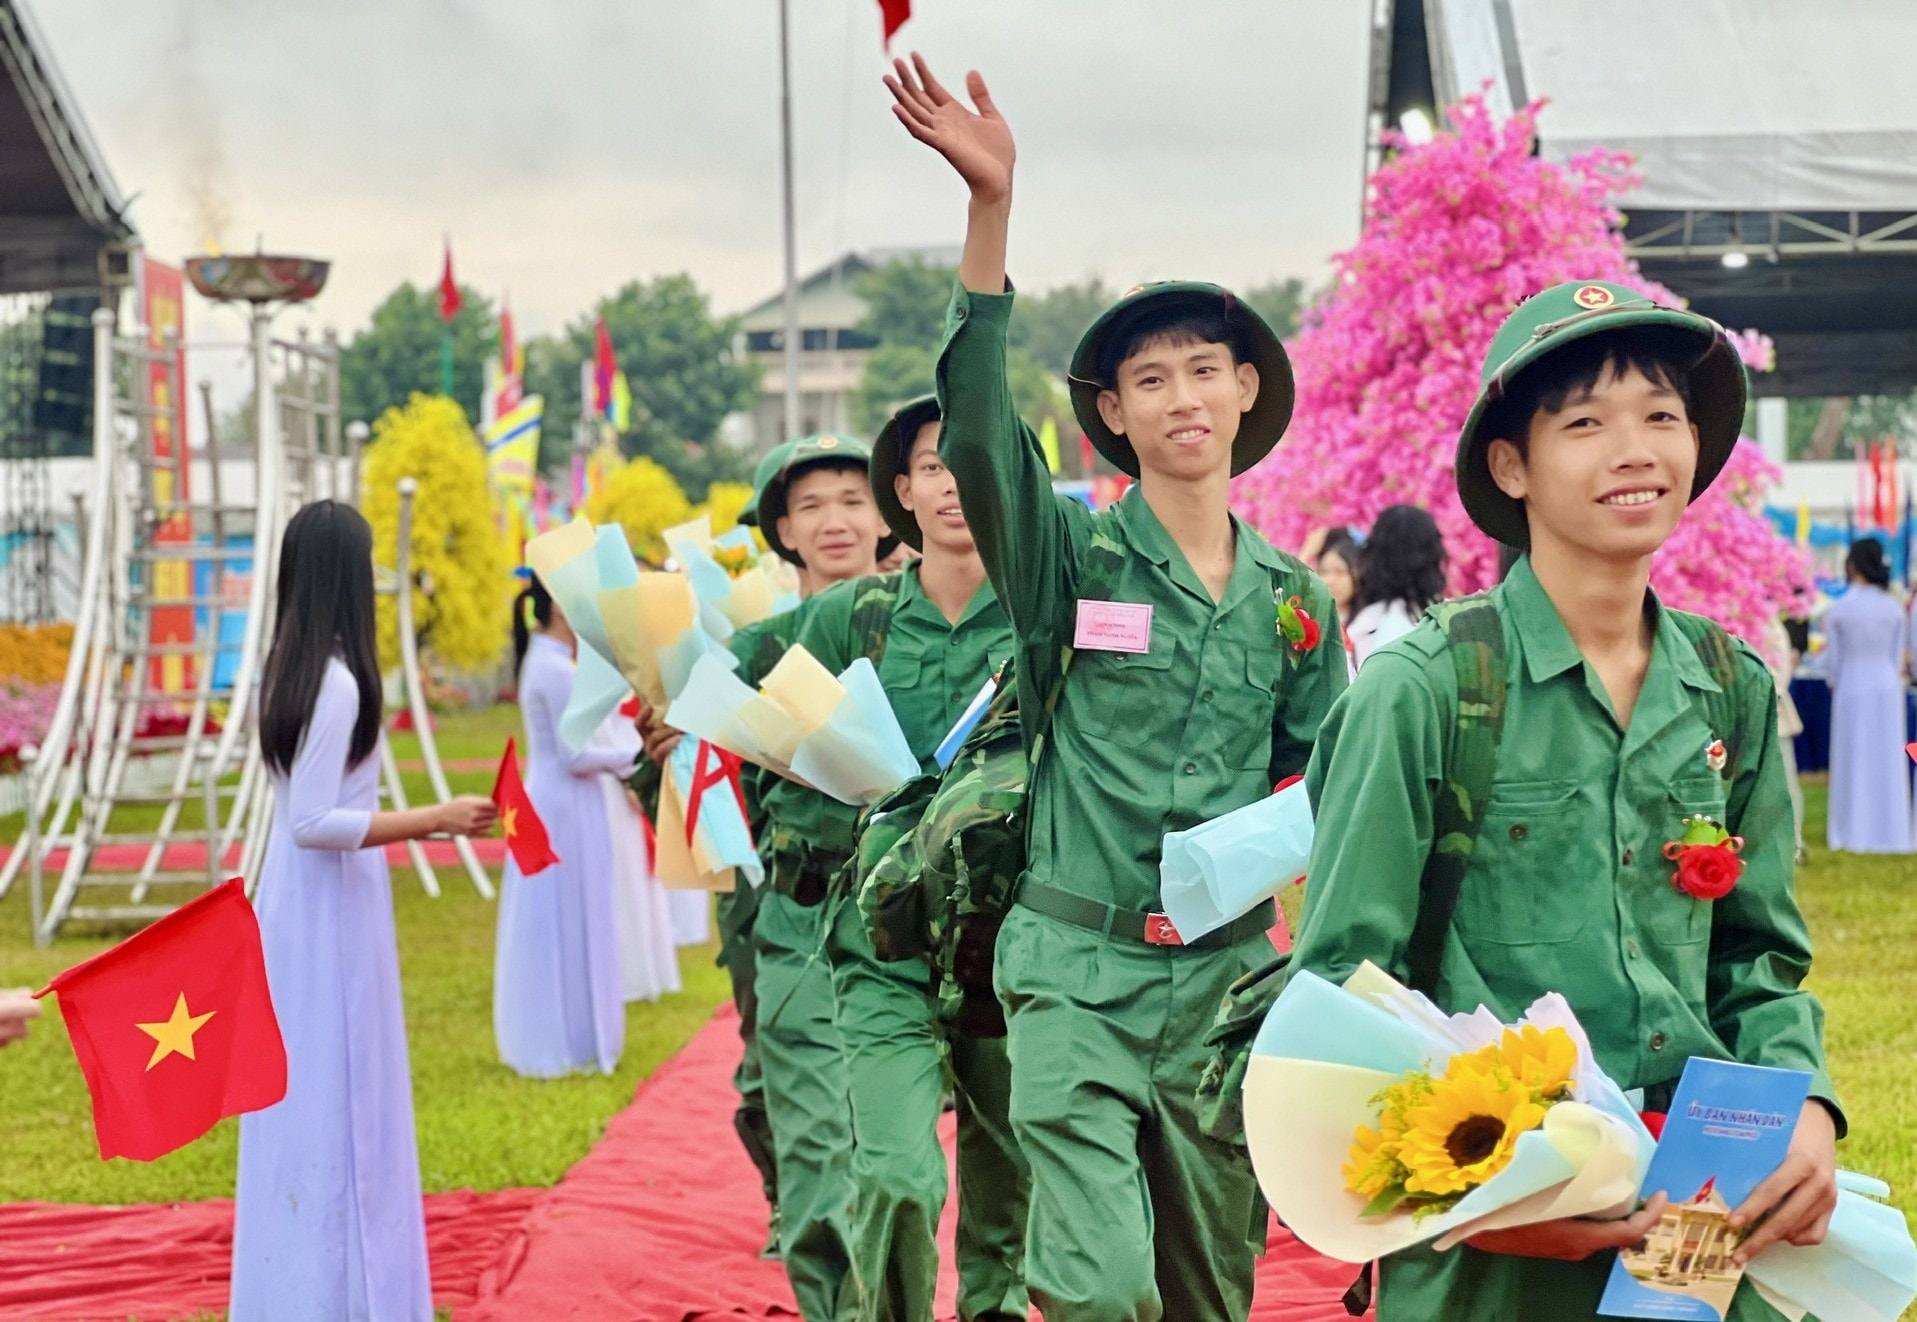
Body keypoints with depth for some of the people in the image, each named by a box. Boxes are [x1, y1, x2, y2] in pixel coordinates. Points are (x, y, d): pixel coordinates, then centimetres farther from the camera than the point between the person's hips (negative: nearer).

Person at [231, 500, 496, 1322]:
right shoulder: (336, 681, -19)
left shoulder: (287, 671, 8)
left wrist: (414, 823, 24)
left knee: (301, 1100, 14)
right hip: (332, 911, -9)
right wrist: (435, 819, -21)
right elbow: (314, 822, -23)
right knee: (339, 1104, -2)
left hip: (298, 903, 9)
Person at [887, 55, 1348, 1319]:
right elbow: (977, 423, -19)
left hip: (1226, 975, 4)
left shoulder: (1295, 598, 10)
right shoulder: (1074, 559, -2)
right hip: (1078, 968, -4)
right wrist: (992, 206, -29)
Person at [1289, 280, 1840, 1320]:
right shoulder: (1424, 689, -9)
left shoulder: (1732, 692, 6)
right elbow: (1344, 976, -9)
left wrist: (1800, 1103, -7)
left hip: (1711, 1216, 4)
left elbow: (1756, 952, 13)